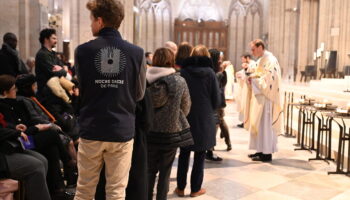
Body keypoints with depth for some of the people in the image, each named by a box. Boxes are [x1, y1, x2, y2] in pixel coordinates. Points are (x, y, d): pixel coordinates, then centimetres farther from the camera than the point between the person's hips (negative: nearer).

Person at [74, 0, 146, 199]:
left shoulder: (83, 51, -6)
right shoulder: (137, 53, -6)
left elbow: (81, 89, 7)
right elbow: (139, 94, 2)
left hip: (91, 130, 0)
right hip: (122, 130, 0)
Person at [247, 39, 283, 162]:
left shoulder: (270, 60, -14)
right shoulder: (261, 60, 16)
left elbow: (269, 79, -20)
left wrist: (254, 80, -14)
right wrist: (252, 77, 5)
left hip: (266, 98, -10)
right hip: (260, 97, 10)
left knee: (265, 124, -6)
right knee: (258, 123, 12)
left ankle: (267, 153, 0)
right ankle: (261, 150, 19)